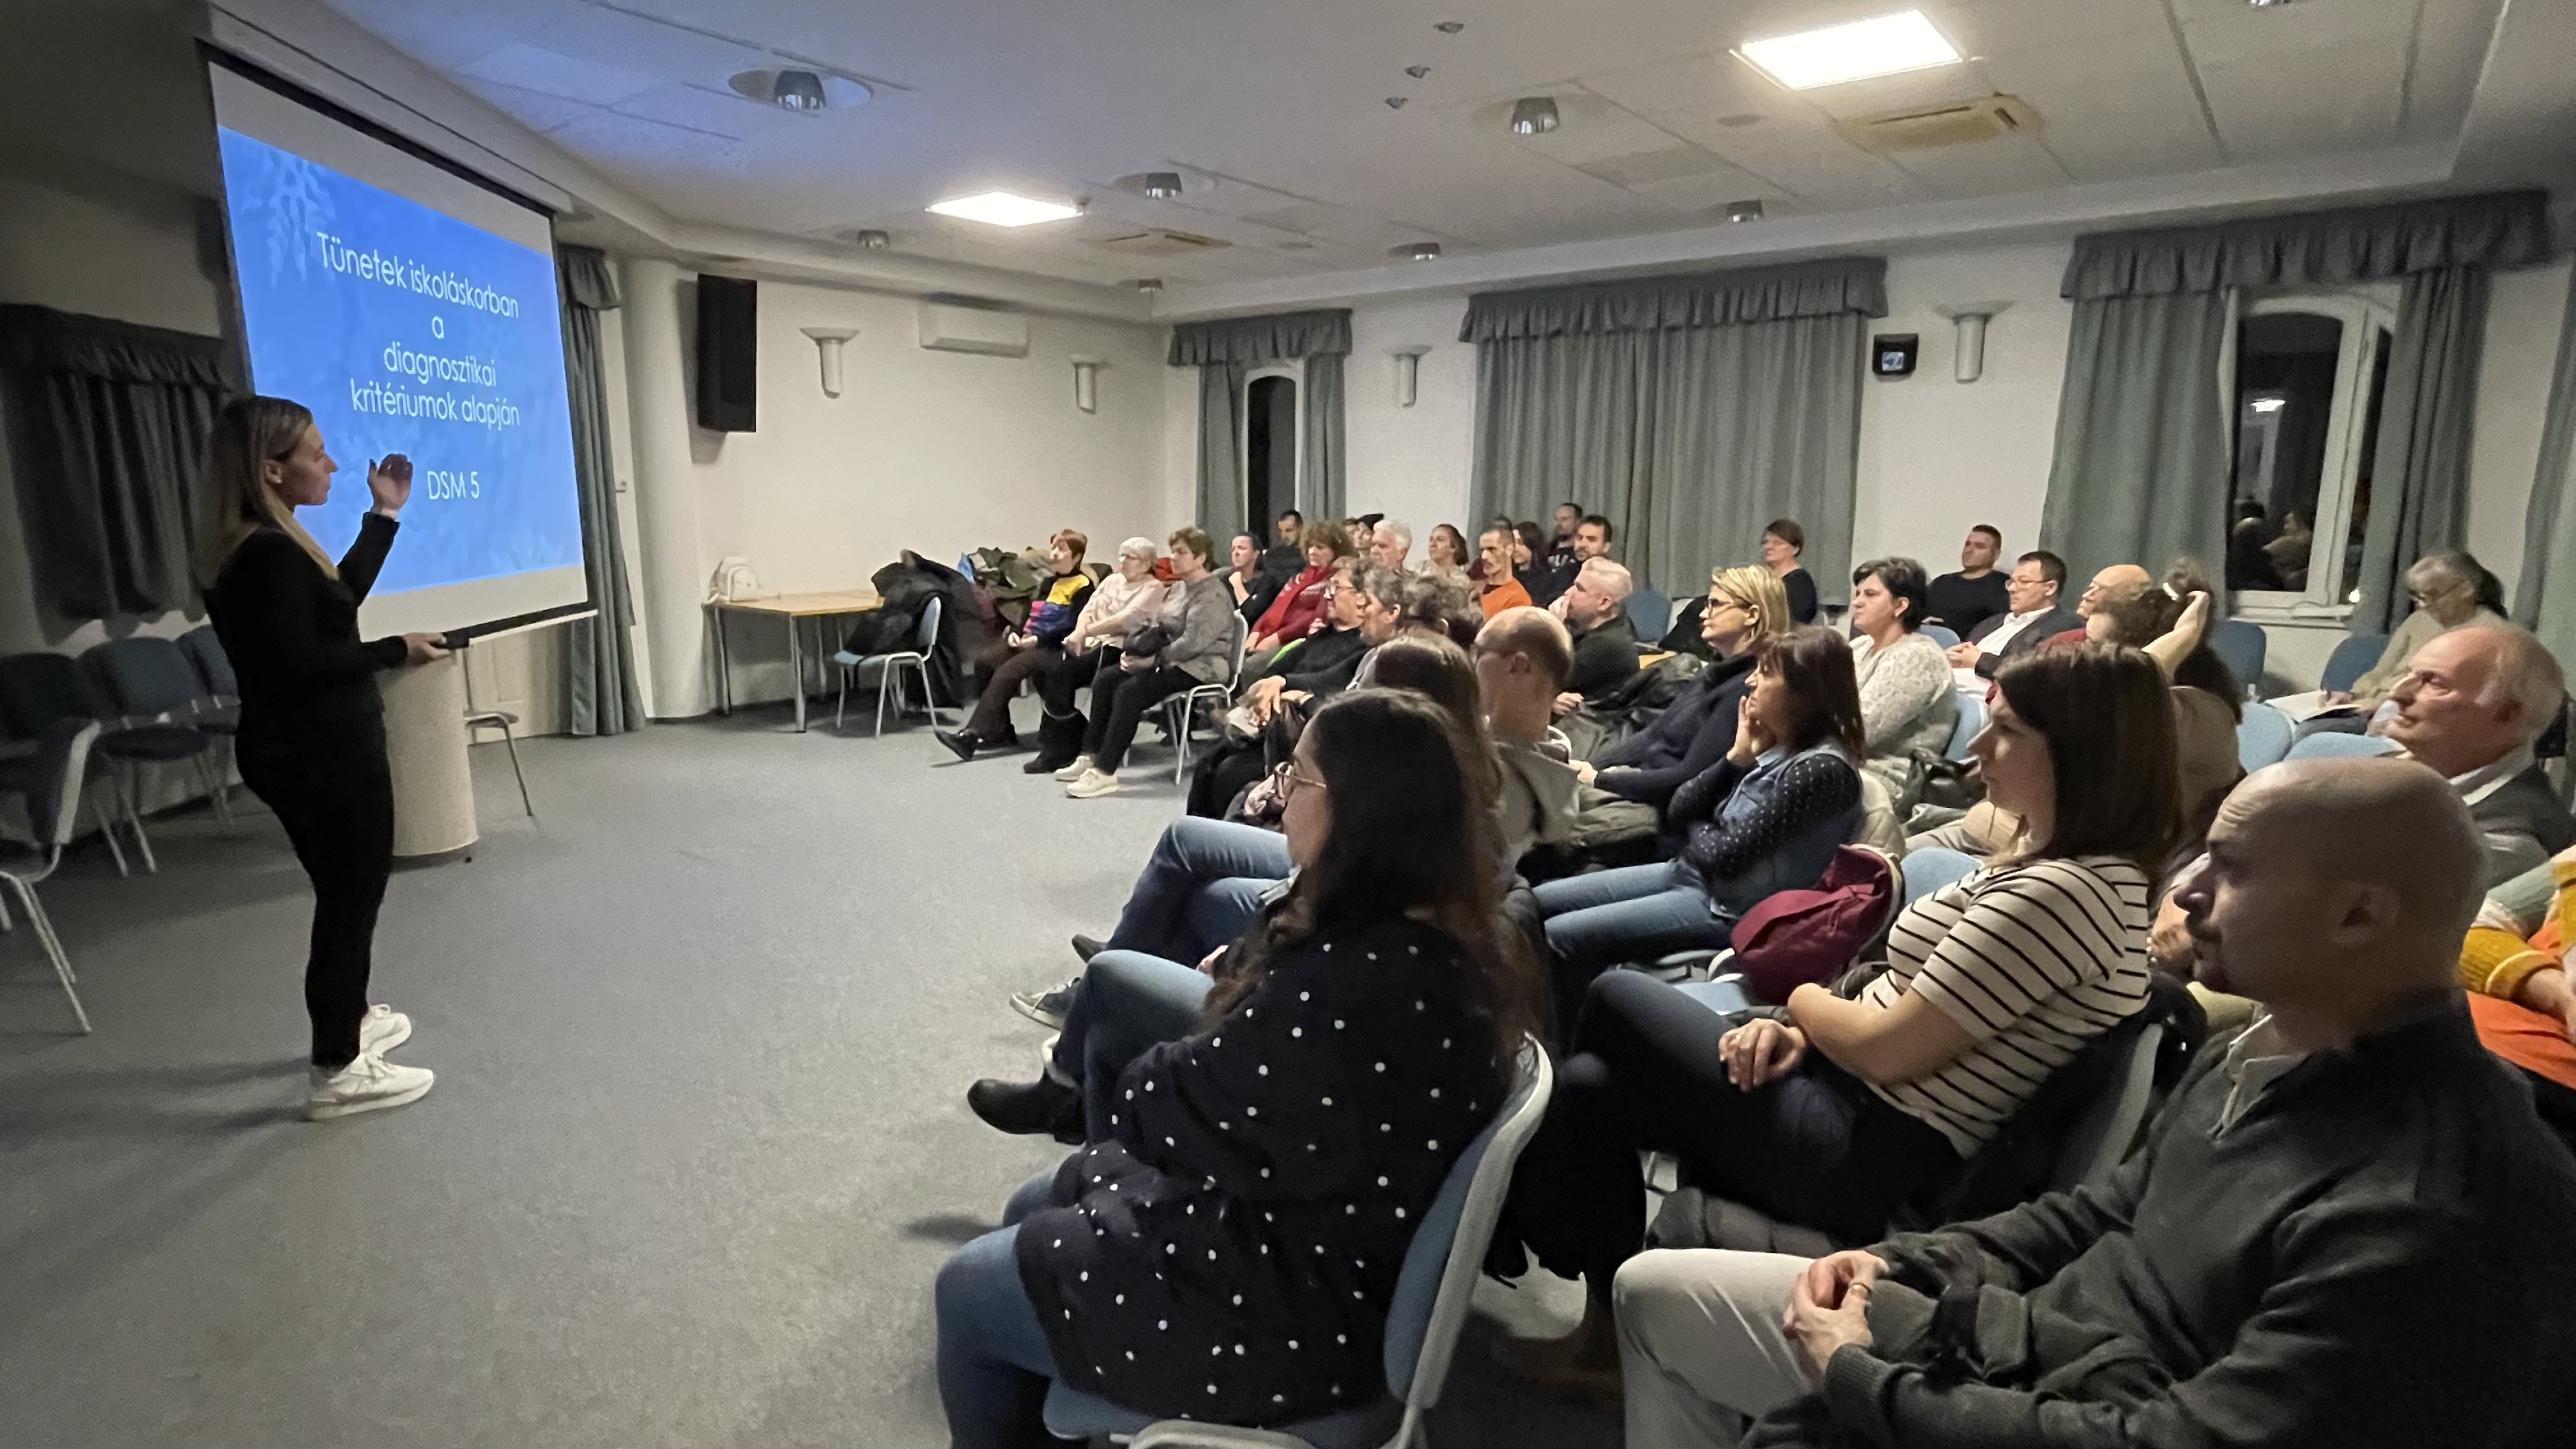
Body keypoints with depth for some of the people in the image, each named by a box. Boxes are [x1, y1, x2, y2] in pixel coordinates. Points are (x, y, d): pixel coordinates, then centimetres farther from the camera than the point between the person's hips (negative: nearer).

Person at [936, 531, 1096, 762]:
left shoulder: (1083, 586, -4)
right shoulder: (1049, 583, 22)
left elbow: (1074, 628, -15)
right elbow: (1029, 616, 20)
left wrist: (1038, 640, -20)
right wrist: (1016, 633, -1)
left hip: (1056, 651, -9)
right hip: (1031, 645, 9)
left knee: (1008, 671, -28)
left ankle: (971, 735, -33)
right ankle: (1000, 733, -13)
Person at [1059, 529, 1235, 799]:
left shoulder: (1211, 595, -14)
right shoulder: (1177, 588, 18)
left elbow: (1193, 642, -23)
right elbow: (1156, 628, 17)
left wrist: (1153, 660, -23)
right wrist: (1133, 651, -1)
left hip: (1199, 667, -10)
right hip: (1170, 660, 10)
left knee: (1131, 690, -28)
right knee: (1105, 678, -4)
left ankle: (1105, 772, -27)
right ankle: (1091, 756, -3)